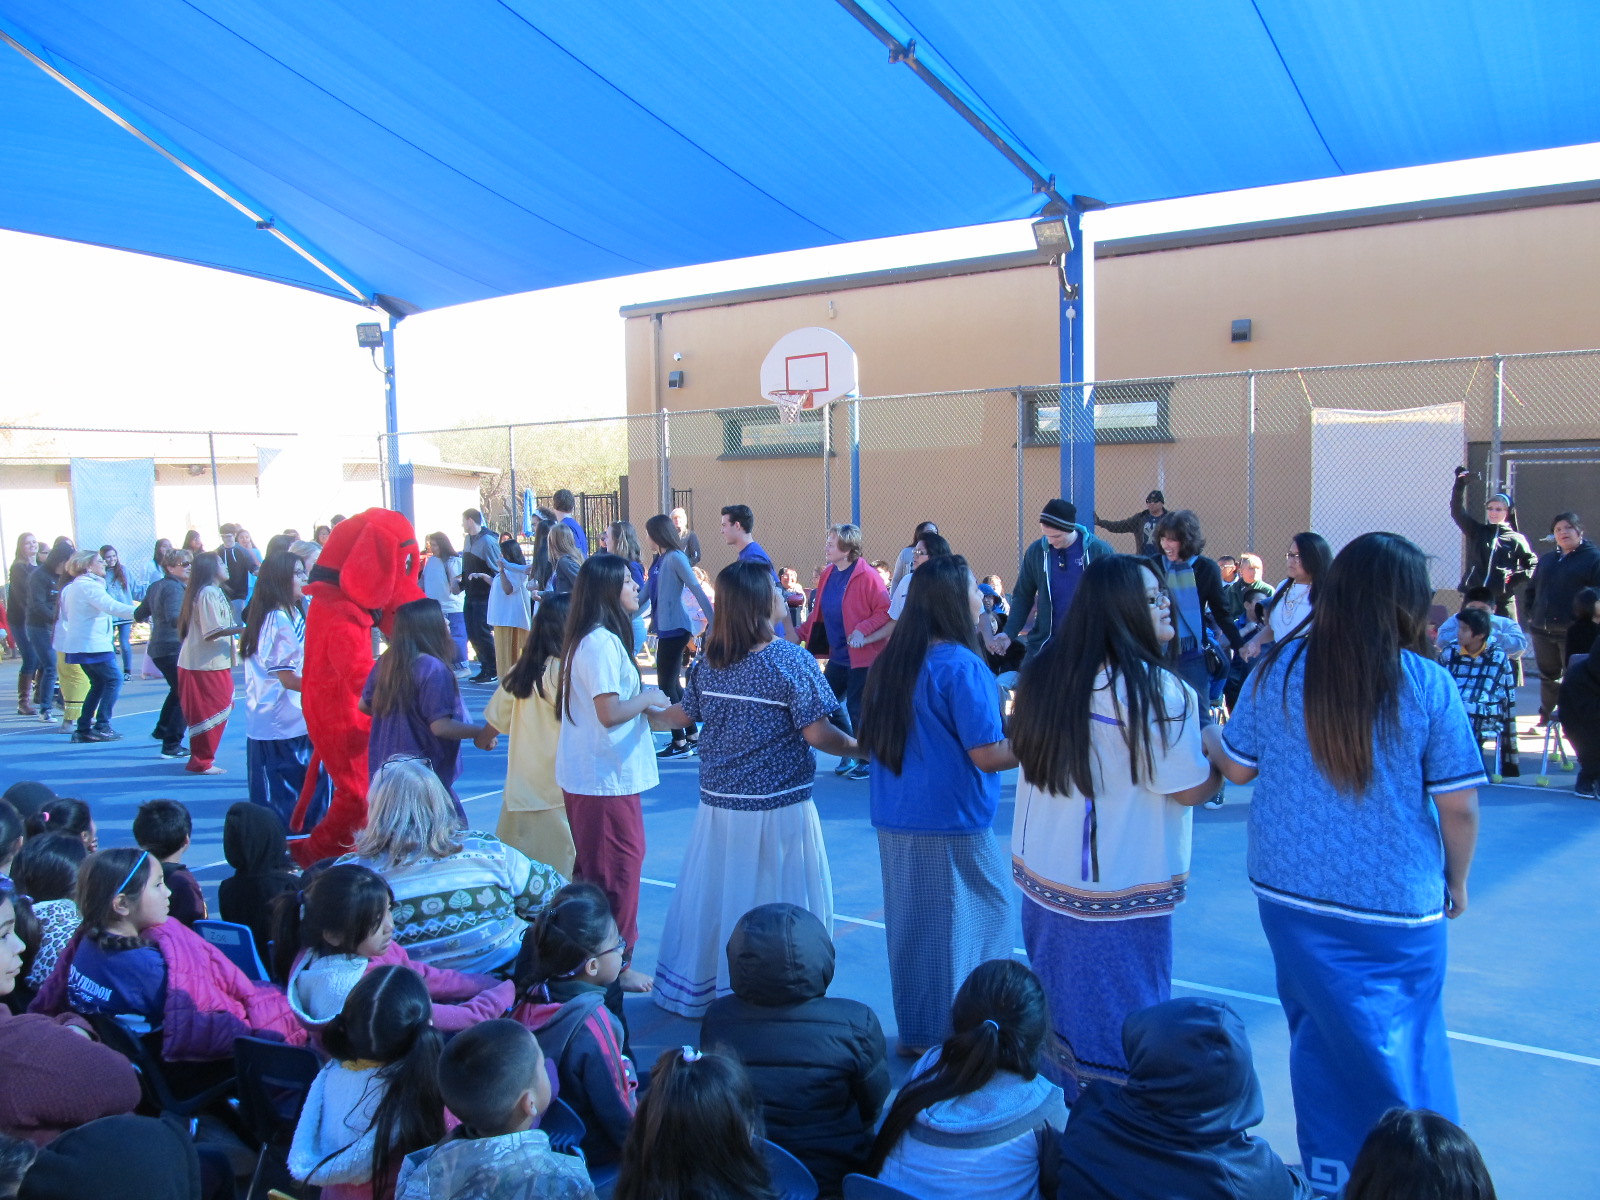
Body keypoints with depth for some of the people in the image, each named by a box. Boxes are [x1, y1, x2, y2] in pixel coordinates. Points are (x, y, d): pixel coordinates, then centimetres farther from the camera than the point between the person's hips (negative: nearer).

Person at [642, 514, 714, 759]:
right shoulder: (658, 560, 13)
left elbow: (697, 590, -17)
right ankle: (693, 735, 22)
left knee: (666, 684, -5)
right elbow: (645, 594, 18)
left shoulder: (676, 558, -12)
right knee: (673, 684, 13)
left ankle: (680, 742, 2)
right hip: (666, 628, 9)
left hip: (675, 628, -9)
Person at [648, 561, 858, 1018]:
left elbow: (683, 714, 14)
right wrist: (863, 746, -2)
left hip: (718, 804, 5)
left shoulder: (708, 662, 1)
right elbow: (817, 734, -17)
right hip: (777, 808, -5)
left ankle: (696, 990, 32)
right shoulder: (791, 660, -15)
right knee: (779, 907, 7)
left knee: (712, 897, 18)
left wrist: (646, 713, 33)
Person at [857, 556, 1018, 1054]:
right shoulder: (960, 665, -16)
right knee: (978, 919, 8)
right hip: (950, 826, -7)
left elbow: (871, 742, 16)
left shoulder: (891, 661, 7)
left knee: (912, 926, 16)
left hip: (895, 822, 7)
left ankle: (914, 1032, 28)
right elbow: (987, 754, -18)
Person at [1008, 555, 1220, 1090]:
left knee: (1056, 1007, 20)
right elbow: (1190, 789, -15)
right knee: (1122, 1020, 9)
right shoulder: (1154, 688, -21)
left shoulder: (1045, 673, 0)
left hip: (1042, 872, 7)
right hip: (1121, 887, -7)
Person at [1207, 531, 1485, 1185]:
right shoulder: (1428, 684, -12)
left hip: (1292, 890, 2)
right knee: (1404, 1049, 15)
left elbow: (1238, 767, 2)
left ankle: (1332, 1172, 31)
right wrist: (1456, 881, 10)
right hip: (1398, 903, -2)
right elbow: (1460, 807, -7)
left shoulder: (1279, 668, -8)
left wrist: (1208, 737, 24)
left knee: (1323, 1038, 17)